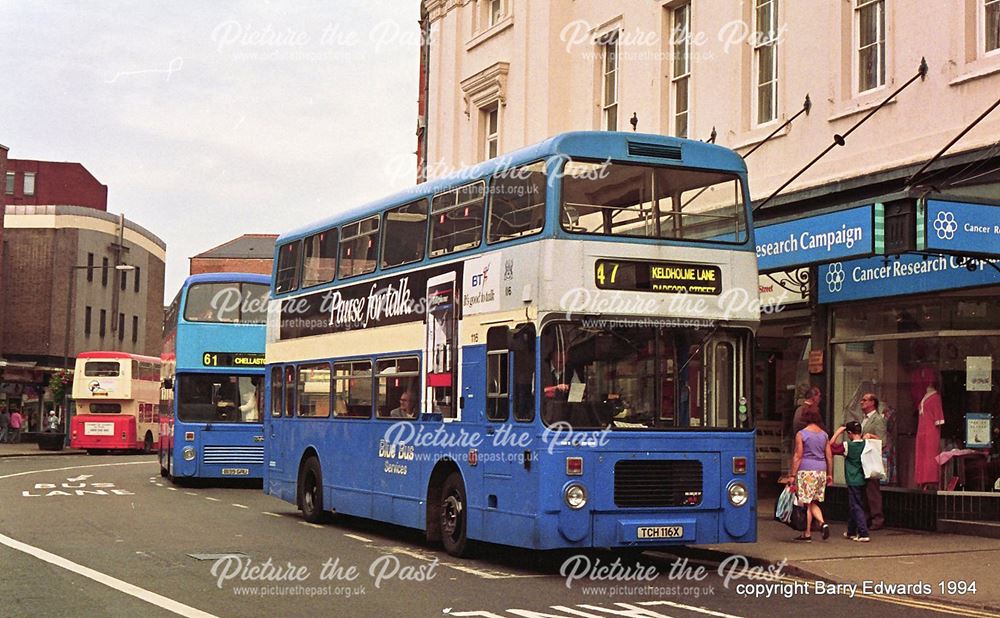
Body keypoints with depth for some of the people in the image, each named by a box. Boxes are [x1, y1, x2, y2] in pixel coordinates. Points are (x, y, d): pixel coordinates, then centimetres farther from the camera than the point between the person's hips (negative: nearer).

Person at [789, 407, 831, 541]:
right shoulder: (824, 434, 8)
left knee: (806, 503, 1)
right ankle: (823, 523, -8)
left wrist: (793, 475, -6)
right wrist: (830, 474, 17)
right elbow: (829, 456, 10)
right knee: (813, 502, 14)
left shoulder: (801, 434, -7)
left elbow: (797, 456, -9)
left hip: (806, 471, -5)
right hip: (821, 470, 5)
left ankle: (807, 533, 4)